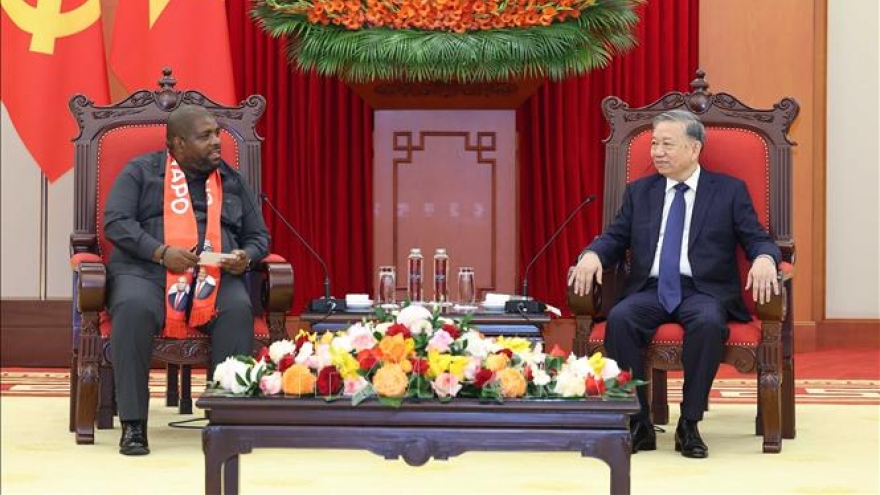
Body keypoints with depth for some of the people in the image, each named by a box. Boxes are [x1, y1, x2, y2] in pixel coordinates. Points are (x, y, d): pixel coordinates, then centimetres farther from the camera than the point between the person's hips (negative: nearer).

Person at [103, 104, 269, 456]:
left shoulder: (230, 179, 22)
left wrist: (245, 256, 0)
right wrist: (161, 252, -16)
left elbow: (258, 236, 25)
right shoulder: (141, 172, 12)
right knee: (134, 308, -37)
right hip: (146, 272, -2)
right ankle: (133, 423, -31)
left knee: (238, 309, -33)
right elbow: (115, 222, -1)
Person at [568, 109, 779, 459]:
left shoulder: (729, 191, 10)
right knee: (619, 319, -31)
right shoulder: (639, 191, 19)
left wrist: (764, 259, -20)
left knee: (708, 323, -37)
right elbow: (615, 238, 14)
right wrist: (592, 255, -9)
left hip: (703, 291, -2)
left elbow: (758, 240, 5)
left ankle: (689, 426, -24)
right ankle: (639, 425, -22)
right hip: (651, 291, 2)